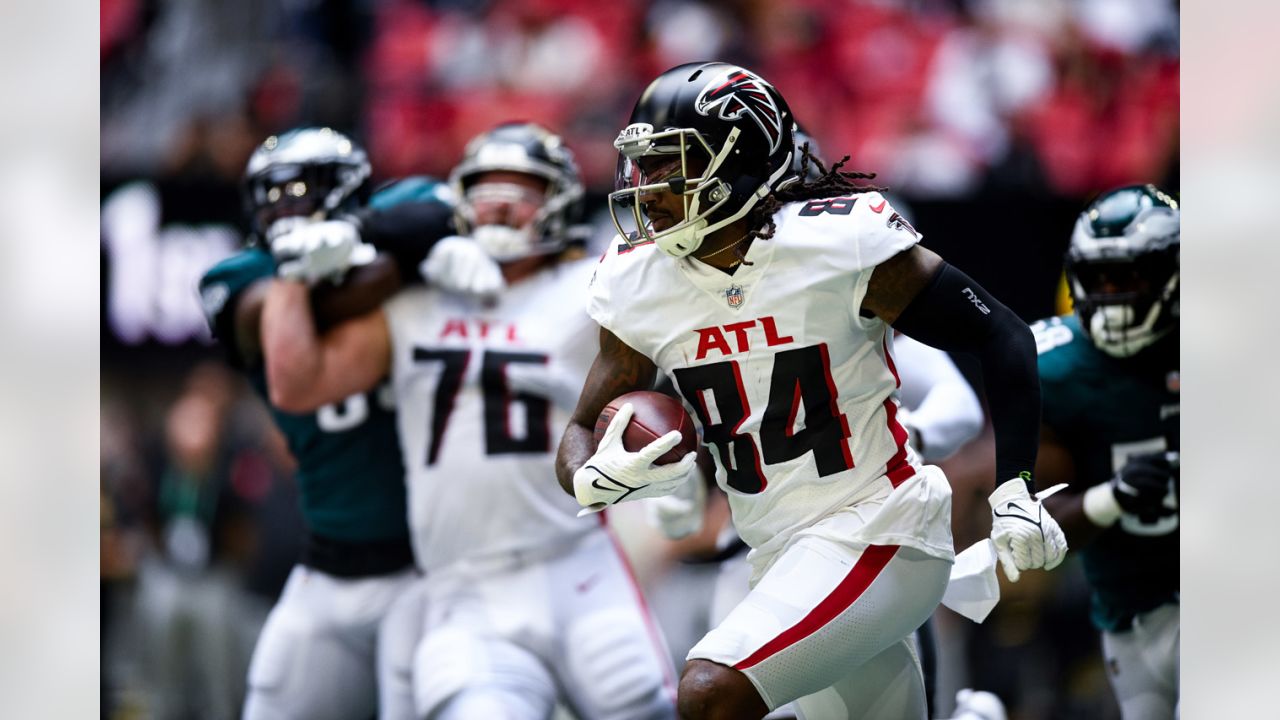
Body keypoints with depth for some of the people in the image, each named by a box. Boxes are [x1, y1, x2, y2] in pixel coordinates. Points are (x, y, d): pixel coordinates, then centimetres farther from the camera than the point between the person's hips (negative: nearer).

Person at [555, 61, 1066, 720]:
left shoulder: (840, 244, -17)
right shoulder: (641, 283, -1)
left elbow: (999, 336, -9)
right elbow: (582, 431, 6)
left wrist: (1014, 492, -15)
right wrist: (594, 480, -19)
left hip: (876, 536, -7)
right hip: (782, 555, 7)